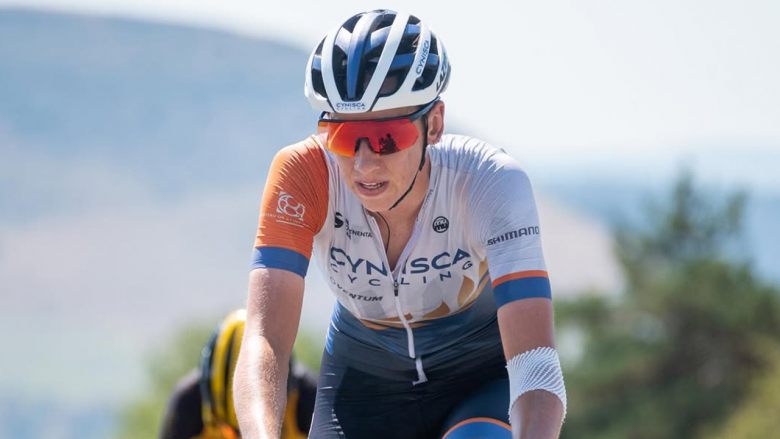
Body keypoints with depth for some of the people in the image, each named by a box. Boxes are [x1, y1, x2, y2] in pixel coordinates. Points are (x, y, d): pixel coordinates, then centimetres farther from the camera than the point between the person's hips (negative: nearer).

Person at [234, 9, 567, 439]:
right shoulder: (303, 175, -28)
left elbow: (536, 367, -41)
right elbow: (265, 340, -37)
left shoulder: (488, 181, -32)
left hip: (481, 376, -2)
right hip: (364, 382, 2)